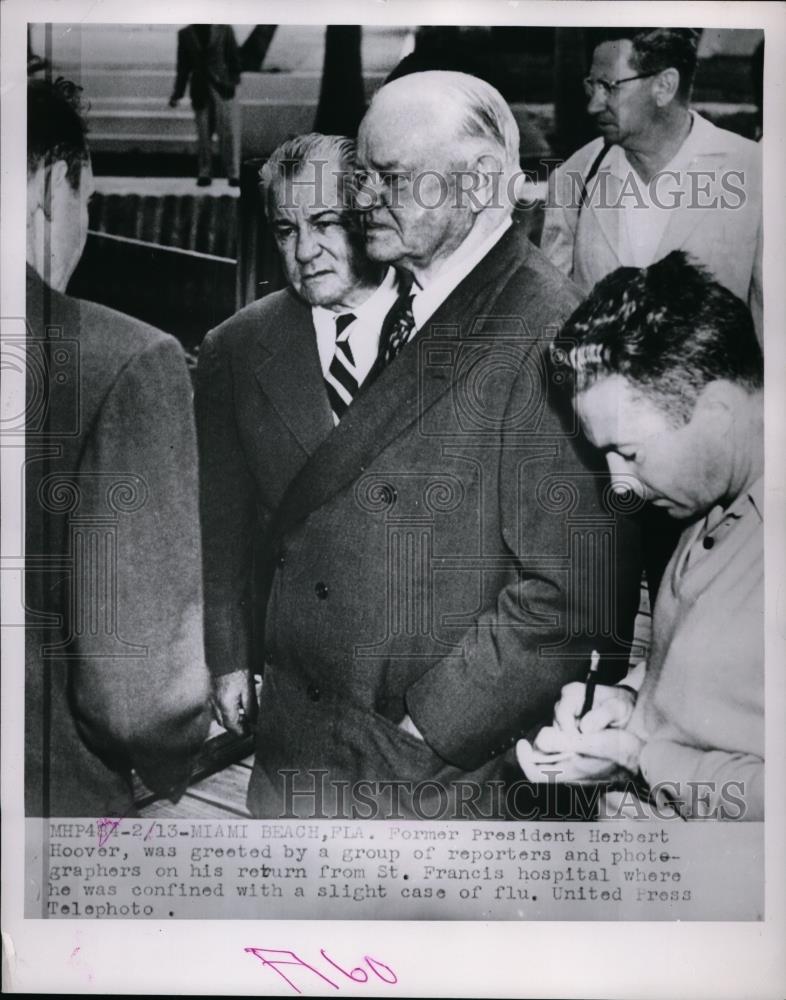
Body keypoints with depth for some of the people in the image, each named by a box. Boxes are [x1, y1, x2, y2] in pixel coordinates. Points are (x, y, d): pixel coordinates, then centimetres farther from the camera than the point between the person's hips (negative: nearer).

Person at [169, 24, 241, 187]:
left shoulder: (225, 29, 5)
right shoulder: (185, 34, 10)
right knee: (203, 135, 4)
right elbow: (183, 67, 12)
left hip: (223, 89, -2)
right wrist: (177, 94, 8)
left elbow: (234, 58, 5)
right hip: (200, 92, 2)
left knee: (229, 133, -9)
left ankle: (233, 174, -5)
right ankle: (204, 174, 11)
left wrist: (234, 80, -8)